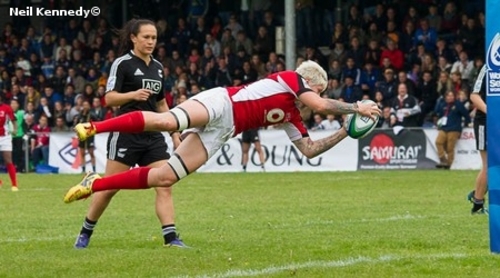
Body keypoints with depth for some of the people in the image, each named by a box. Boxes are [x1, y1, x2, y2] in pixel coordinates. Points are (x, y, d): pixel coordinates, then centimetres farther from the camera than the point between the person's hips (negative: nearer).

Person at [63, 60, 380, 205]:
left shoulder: (291, 117, 24)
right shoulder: (290, 78, 4)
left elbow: (310, 149, 27)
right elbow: (321, 106, -12)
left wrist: (346, 131, 25)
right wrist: (357, 107, 0)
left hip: (221, 131, 8)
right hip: (218, 103, -8)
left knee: (165, 178, -7)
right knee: (165, 122, -38)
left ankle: (96, 184, -5)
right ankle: (94, 127, -35)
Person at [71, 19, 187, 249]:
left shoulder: (157, 67, 13)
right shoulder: (123, 63, -7)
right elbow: (109, 98, -14)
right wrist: (133, 94, -31)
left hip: (153, 135, 6)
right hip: (127, 133, -6)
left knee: (165, 185, -7)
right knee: (109, 188, 0)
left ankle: (171, 237, -11)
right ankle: (85, 232, 17)